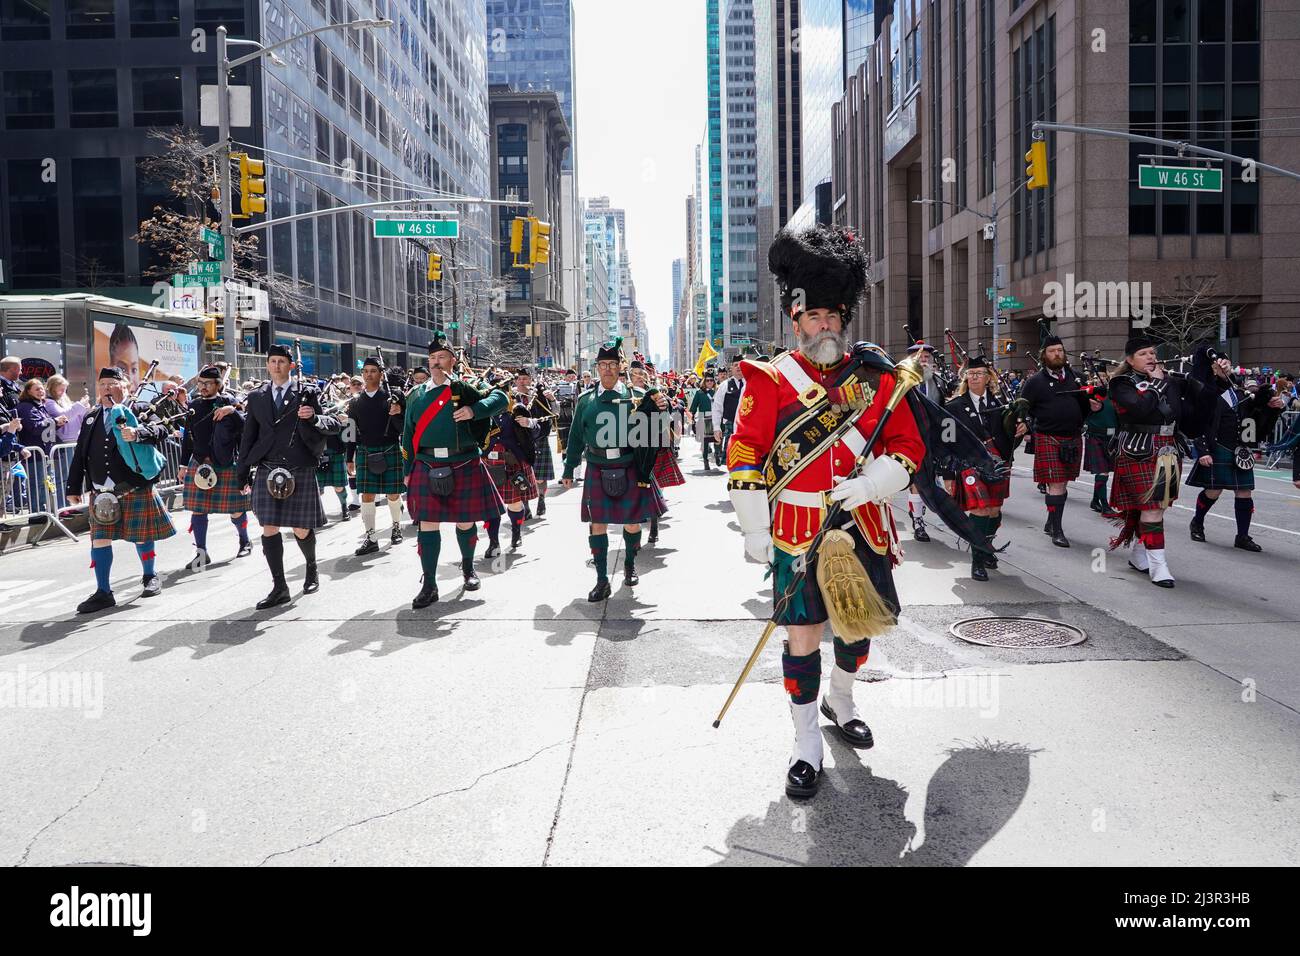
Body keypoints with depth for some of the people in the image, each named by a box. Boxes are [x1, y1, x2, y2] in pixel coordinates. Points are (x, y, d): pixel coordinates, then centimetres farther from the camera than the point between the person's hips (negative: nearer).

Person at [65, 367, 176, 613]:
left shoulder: (138, 411, 0)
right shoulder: (91, 417, 14)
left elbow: (160, 430, -16)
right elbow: (80, 454, 16)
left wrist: (138, 433, -35)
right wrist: (74, 487, 14)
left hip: (135, 488, -3)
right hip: (101, 490, 4)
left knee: (142, 535, 8)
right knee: (99, 538, 0)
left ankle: (149, 577, 30)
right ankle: (103, 592, 6)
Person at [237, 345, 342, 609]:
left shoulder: (307, 393, 4)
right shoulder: (257, 398, 13)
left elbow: (335, 425, 0)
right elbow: (249, 436, 16)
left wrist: (314, 417, -21)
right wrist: (243, 472, 13)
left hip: (301, 471, -2)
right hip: (267, 472, 3)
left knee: (301, 529, 2)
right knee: (269, 528, -3)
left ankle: (311, 569, 32)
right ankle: (279, 587, 6)